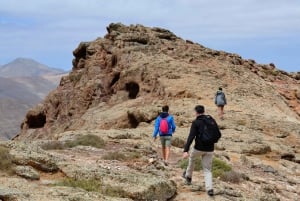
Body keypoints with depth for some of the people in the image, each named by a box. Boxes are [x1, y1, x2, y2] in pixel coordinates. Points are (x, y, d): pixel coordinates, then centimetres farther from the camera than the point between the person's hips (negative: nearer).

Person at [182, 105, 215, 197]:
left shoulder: (195, 122, -8)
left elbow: (191, 137, -18)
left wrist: (185, 150, -23)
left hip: (199, 148, -3)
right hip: (210, 149, 3)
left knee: (192, 157, 31)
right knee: (207, 170, 10)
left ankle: (188, 176, 44)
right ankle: (209, 188, -8)